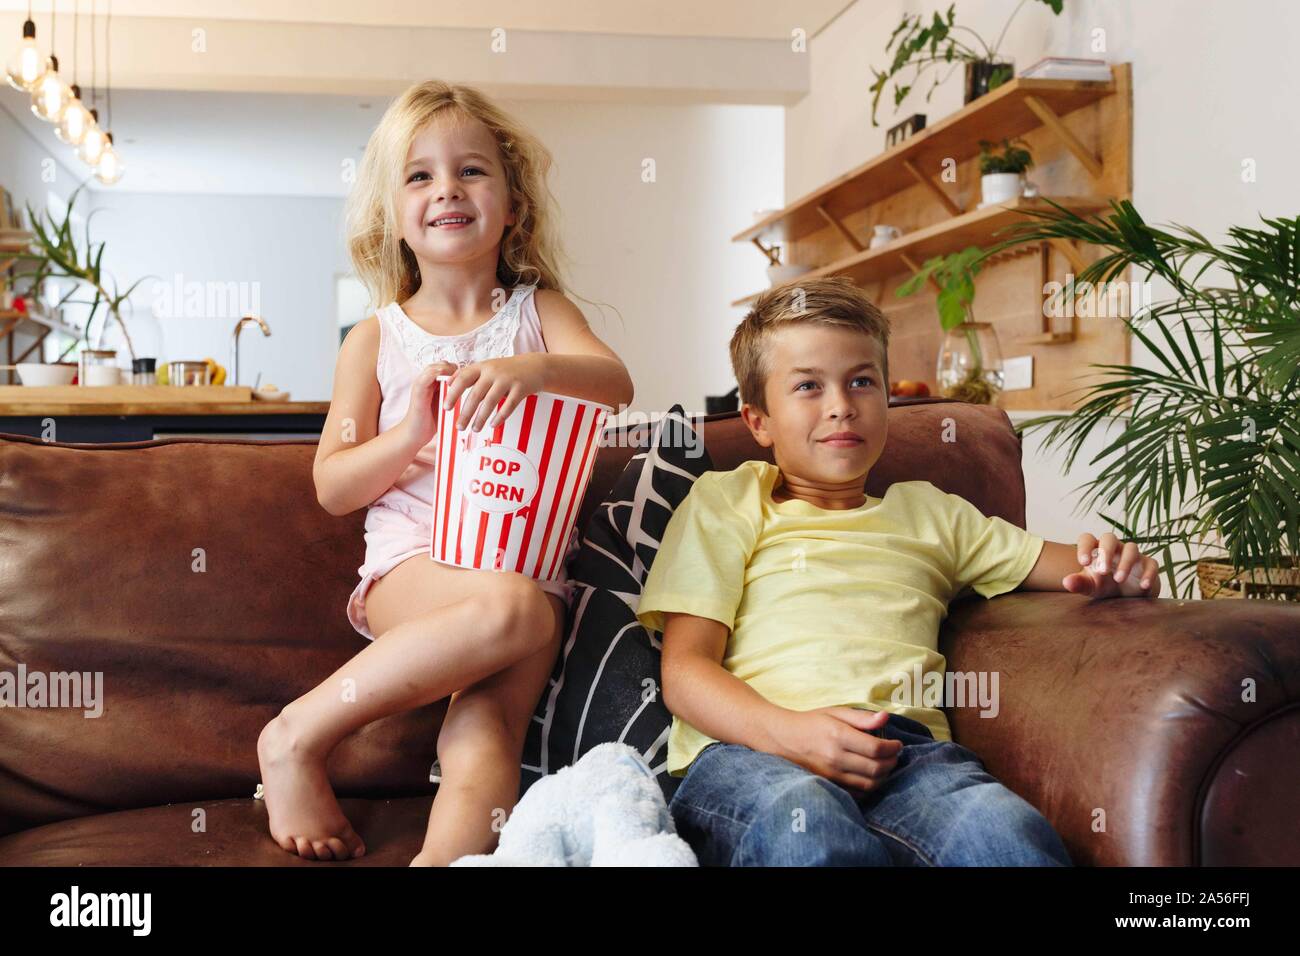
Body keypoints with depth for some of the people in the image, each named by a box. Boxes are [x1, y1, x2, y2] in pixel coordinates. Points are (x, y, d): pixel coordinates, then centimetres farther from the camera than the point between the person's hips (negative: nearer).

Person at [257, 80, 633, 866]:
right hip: (414, 563, -1)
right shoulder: (377, 339, 11)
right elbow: (332, 487, 7)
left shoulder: (538, 309, 13)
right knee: (509, 607, -35)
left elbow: (616, 383, -7)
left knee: (486, 734, -27)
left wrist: (534, 367, -29)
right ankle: (298, 738, -22)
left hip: (529, 559, 2)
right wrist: (411, 437, -13)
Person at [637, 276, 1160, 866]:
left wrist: (1113, 570, 3)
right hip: (746, 750, -1)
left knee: (1005, 829, -34)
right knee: (807, 821, -40)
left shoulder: (928, 512, 32)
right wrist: (789, 732, -13)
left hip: (906, 749, 2)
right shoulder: (726, 501, 21)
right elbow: (684, 670, 8)